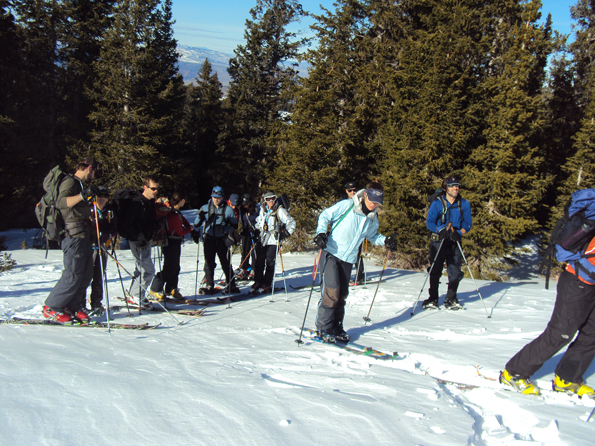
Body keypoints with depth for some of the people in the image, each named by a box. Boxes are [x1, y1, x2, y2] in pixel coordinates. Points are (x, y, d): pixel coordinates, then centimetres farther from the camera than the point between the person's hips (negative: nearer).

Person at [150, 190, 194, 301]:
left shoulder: (175, 211, 4)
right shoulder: (173, 215, -24)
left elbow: (183, 219, 19)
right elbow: (181, 232, -18)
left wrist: (188, 226, 0)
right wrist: (190, 229, 0)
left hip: (175, 243, 10)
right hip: (171, 243, -10)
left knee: (175, 267, 15)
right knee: (169, 268, -4)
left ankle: (171, 289, 25)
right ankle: (155, 290, 4)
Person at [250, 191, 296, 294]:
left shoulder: (280, 210, -5)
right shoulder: (263, 210, 12)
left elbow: (291, 223, -5)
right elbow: (258, 222, 30)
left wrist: (285, 233, -12)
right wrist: (257, 232, 20)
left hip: (273, 240, -5)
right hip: (262, 239, 5)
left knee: (270, 262, -5)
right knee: (259, 261, 3)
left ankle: (266, 285, 4)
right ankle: (257, 282, 14)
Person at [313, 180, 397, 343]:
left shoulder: (373, 218, 5)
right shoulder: (347, 205, -13)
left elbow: (372, 235, 22)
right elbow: (325, 215, -5)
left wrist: (385, 241, 5)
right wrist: (321, 233, -20)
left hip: (348, 259, 6)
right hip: (331, 254, -6)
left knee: (342, 294, 9)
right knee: (331, 291, -12)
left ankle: (336, 328, 22)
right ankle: (324, 328, 1)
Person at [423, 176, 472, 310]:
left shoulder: (464, 204, 3)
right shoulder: (437, 203, -4)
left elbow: (468, 222, 3)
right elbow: (429, 222, -6)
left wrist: (459, 233, -16)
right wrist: (440, 230, -24)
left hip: (455, 242, 2)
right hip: (438, 241, -2)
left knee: (455, 272, 2)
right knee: (435, 271, 1)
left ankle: (451, 299, 16)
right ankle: (433, 299, 11)